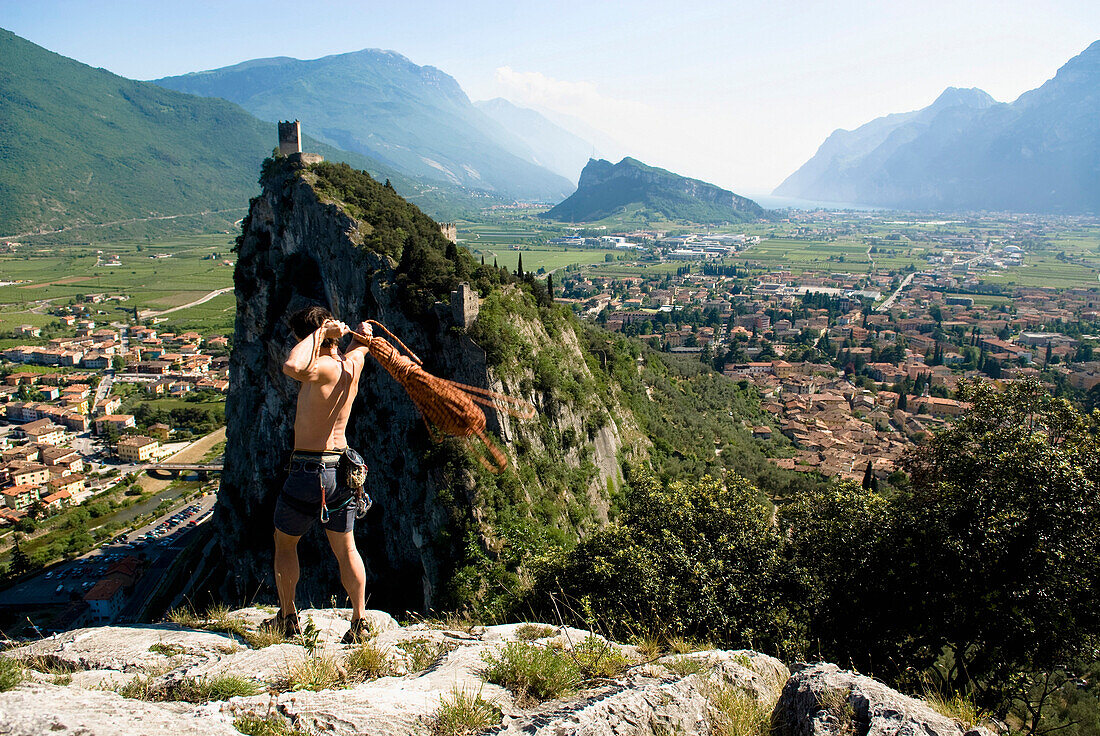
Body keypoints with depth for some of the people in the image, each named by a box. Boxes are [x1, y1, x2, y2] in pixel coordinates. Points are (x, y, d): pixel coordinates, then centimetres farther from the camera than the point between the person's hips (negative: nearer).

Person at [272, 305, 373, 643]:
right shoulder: (353, 362, 2)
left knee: (284, 542, 16)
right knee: (345, 549, 14)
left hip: (309, 469, -6)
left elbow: (292, 367, -43)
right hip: (343, 468, 6)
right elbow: (364, 337, 26)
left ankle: (288, 618, 24)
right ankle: (359, 620, 14)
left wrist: (319, 333, -32)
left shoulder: (325, 368, -20)